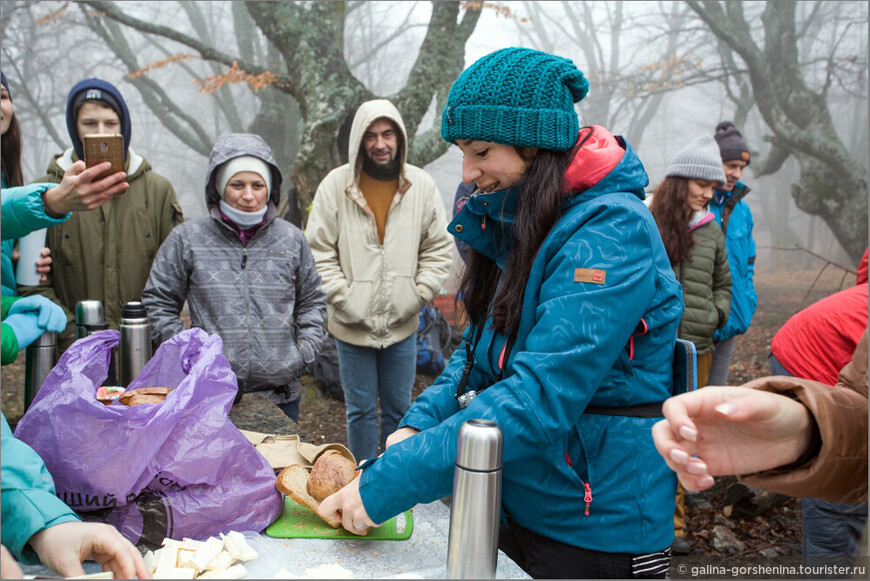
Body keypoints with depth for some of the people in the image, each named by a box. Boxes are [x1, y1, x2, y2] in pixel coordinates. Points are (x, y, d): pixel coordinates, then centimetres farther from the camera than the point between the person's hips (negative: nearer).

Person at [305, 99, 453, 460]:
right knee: (361, 410, 11)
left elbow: (439, 250, 4)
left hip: (403, 325, 2)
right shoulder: (336, 185, -6)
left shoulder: (422, 185, -1)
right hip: (352, 325, -1)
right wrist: (343, 298, -12)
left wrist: (417, 295, -6)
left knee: (399, 409, 15)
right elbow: (318, 251, -5)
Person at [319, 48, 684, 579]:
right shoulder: (518, 223, 4)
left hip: (595, 530, -7)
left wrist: (389, 482, -29)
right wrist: (420, 425, -7)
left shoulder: (612, 232, -23)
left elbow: (539, 397, -30)